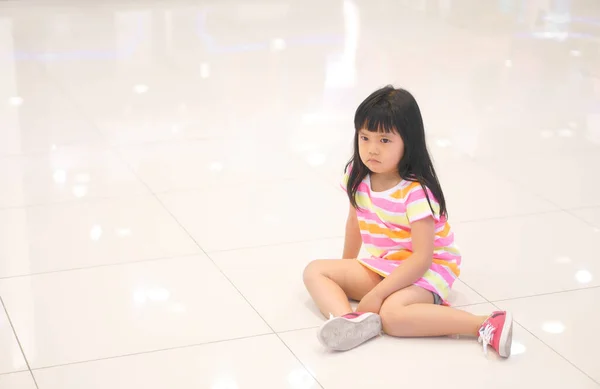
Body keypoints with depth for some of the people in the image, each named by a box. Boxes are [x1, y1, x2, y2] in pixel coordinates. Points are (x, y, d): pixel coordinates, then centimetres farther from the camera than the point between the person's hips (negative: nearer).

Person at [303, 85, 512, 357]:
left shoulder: (416, 192, -23)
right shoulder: (357, 175, -3)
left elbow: (422, 257, -26)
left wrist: (376, 294, -29)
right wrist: (346, 270, 23)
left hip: (426, 270, -8)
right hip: (379, 265, 8)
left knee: (391, 315, -36)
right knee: (314, 271, -6)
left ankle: (487, 325, -32)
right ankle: (347, 321, -34)